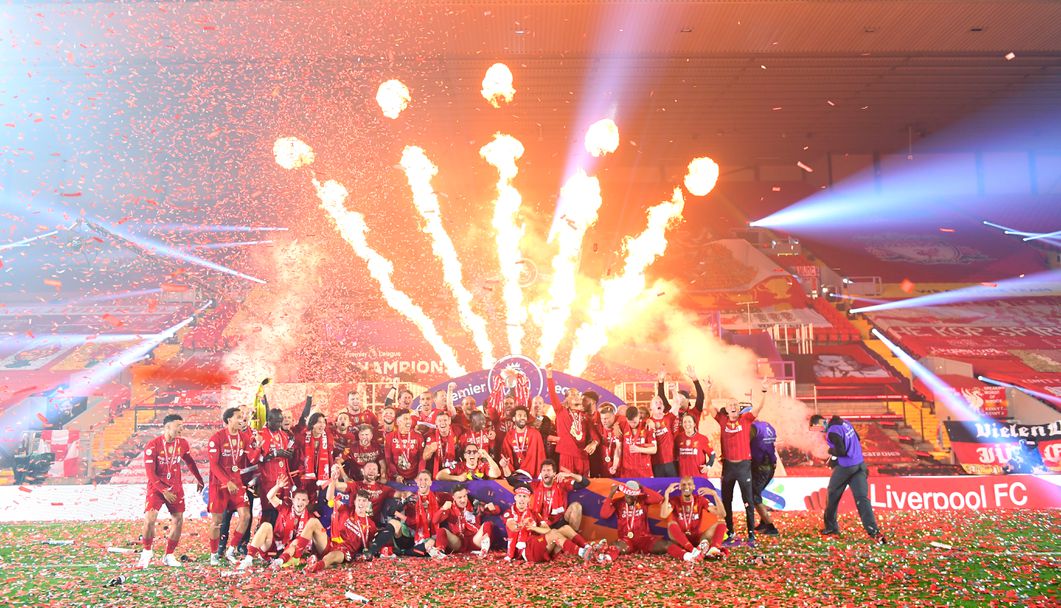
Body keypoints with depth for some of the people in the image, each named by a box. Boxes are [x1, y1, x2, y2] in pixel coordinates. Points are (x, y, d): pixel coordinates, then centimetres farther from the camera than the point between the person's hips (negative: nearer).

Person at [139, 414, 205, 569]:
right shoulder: (153, 445, -14)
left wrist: (199, 479, 21)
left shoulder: (182, 443, 0)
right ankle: (147, 552, 6)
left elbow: (190, 462, 17)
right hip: (157, 488, -4)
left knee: (178, 521, 3)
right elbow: (150, 473, -14)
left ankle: (168, 556, 18)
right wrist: (164, 491, -17)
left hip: (175, 488, 4)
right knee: (149, 519, -18)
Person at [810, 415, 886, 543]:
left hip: (845, 467, -7)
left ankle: (831, 527, 25)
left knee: (833, 495, 14)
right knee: (862, 498, -1)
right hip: (860, 464, 7)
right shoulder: (844, 422, 7)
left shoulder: (832, 432, -19)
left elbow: (841, 451, -24)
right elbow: (858, 439, 18)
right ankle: (874, 531, -14)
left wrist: (830, 451, -2)